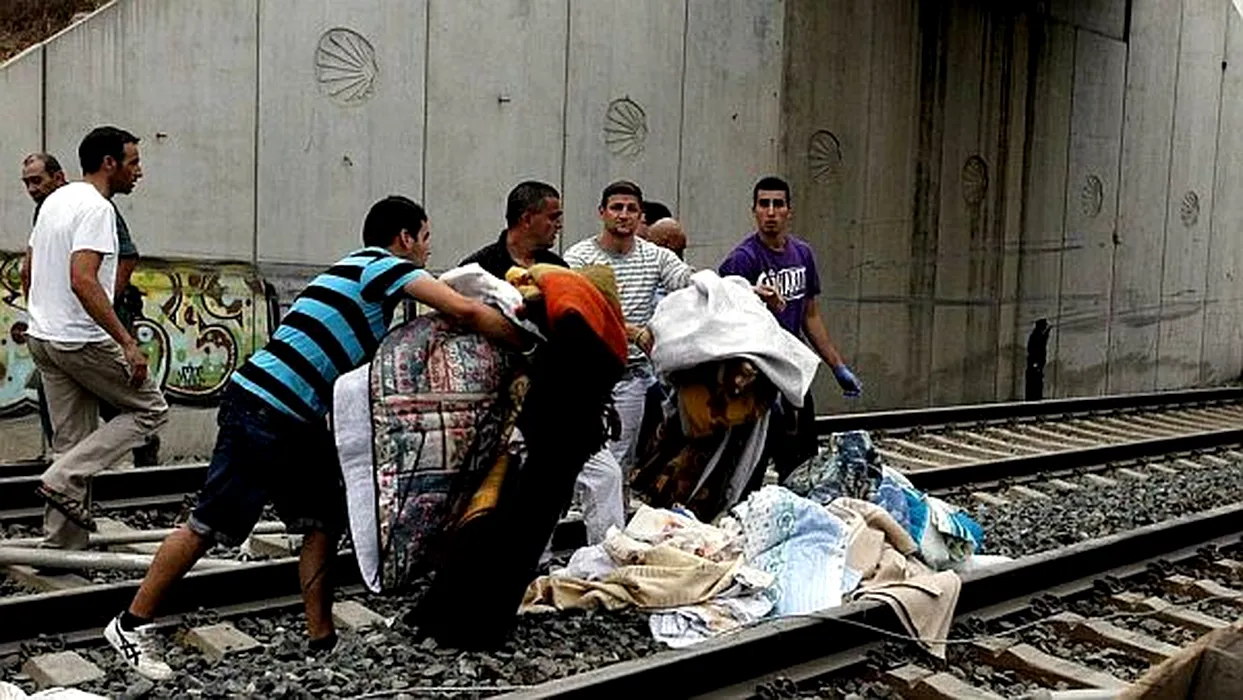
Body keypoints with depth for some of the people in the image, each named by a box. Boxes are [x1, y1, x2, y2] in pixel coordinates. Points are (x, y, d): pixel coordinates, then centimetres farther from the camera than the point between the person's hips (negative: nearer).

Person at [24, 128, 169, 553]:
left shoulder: (55, 200, 15)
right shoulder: (97, 208, -15)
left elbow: (26, 272, 21)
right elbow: (83, 281, -27)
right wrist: (128, 343, -28)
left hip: (43, 338, 10)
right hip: (82, 340, -10)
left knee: (72, 443, 13)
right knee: (150, 409, 5)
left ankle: (60, 547, 16)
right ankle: (65, 481, -3)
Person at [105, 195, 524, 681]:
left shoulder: (363, 273, 20)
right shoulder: (383, 265, -7)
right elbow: (466, 312, -17)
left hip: (298, 420, 10)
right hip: (263, 409, -10)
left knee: (325, 523, 8)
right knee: (210, 526, -1)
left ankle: (321, 640, 12)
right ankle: (131, 625, 12)